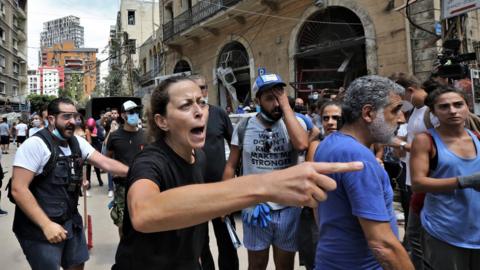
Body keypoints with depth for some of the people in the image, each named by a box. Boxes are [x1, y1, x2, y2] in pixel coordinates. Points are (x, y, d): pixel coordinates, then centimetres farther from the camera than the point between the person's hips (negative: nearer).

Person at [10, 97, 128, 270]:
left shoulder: (77, 142, 3)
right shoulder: (35, 144, -18)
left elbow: (105, 162, -2)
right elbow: (18, 189, -21)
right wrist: (46, 224, -25)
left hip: (71, 221, 7)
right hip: (39, 228, -7)